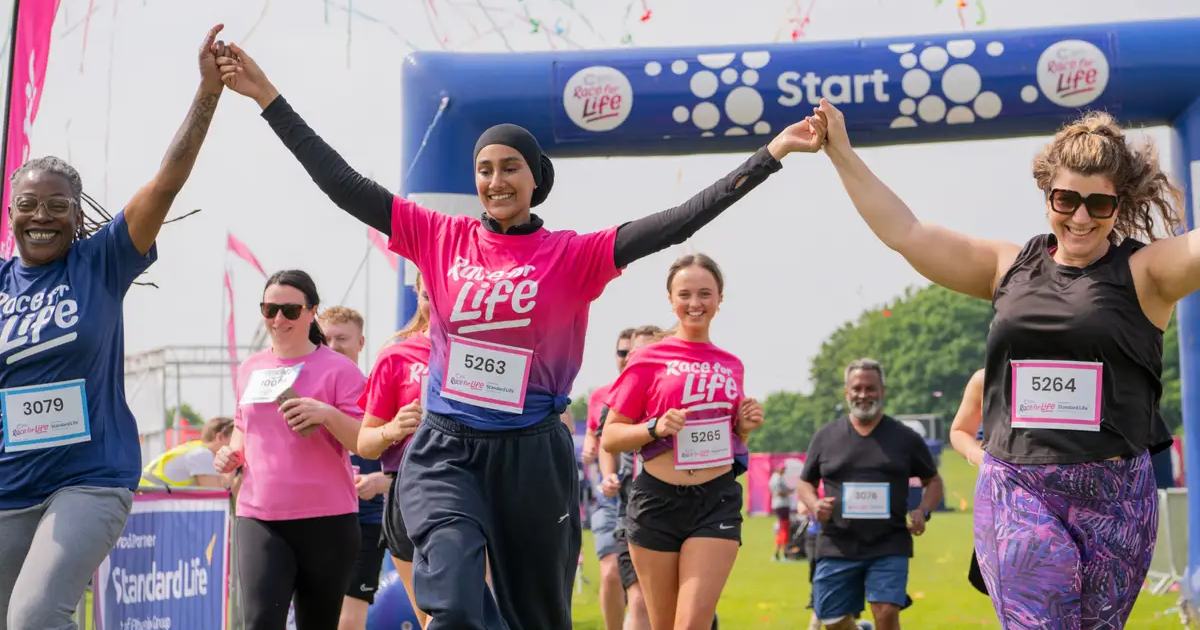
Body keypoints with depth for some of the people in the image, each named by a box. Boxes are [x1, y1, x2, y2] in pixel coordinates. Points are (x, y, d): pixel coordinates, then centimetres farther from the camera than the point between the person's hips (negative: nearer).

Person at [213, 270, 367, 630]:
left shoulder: (338, 369, -3)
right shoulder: (250, 369, 12)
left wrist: (328, 414, -26)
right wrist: (232, 453, 8)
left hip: (327, 519, -3)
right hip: (258, 518, 3)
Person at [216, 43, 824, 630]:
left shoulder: (573, 256, -2)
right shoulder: (441, 238, 2)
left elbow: (676, 222, -9)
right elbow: (343, 184, 1)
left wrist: (771, 153, -14)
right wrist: (267, 97, -1)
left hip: (533, 456, 0)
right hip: (445, 451, 0)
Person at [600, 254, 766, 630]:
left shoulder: (731, 366, 11)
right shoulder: (649, 359, 0)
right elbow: (610, 438, 0)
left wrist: (745, 427, 2)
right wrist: (655, 429, -16)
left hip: (717, 500, 1)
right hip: (658, 500, -1)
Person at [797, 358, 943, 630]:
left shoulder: (905, 437, 5)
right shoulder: (826, 436, 7)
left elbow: (933, 480, 14)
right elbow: (805, 483, 16)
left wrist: (923, 512, -6)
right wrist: (814, 505, -6)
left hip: (889, 547, -2)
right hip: (837, 546, 2)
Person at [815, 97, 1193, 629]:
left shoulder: (1143, 272, 1)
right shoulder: (1011, 267, 9)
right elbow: (904, 233, 10)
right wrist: (842, 154, 8)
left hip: (1114, 495, -1)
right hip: (1017, 492, 1)